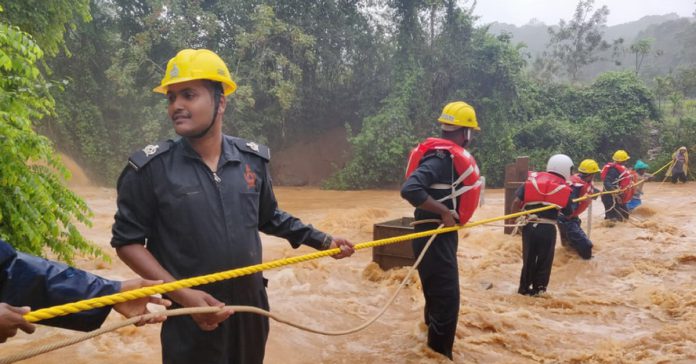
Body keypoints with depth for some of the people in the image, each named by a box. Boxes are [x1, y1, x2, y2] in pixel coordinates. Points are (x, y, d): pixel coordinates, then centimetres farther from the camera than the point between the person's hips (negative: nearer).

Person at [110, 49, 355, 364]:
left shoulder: (253, 159, -1)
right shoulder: (151, 167, -11)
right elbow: (127, 241, -7)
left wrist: (321, 240, 11)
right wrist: (181, 293, -17)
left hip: (250, 309, 4)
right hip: (190, 319, -3)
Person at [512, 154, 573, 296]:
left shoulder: (532, 179, 5)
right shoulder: (564, 188, 3)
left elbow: (516, 201, -3)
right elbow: (568, 213, 8)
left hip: (529, 226, 2)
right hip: (548, 228, -2)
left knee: (528, 258, 15)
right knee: (544, 259, 14)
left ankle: (525, 287, 22)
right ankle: (538, 288, 21)